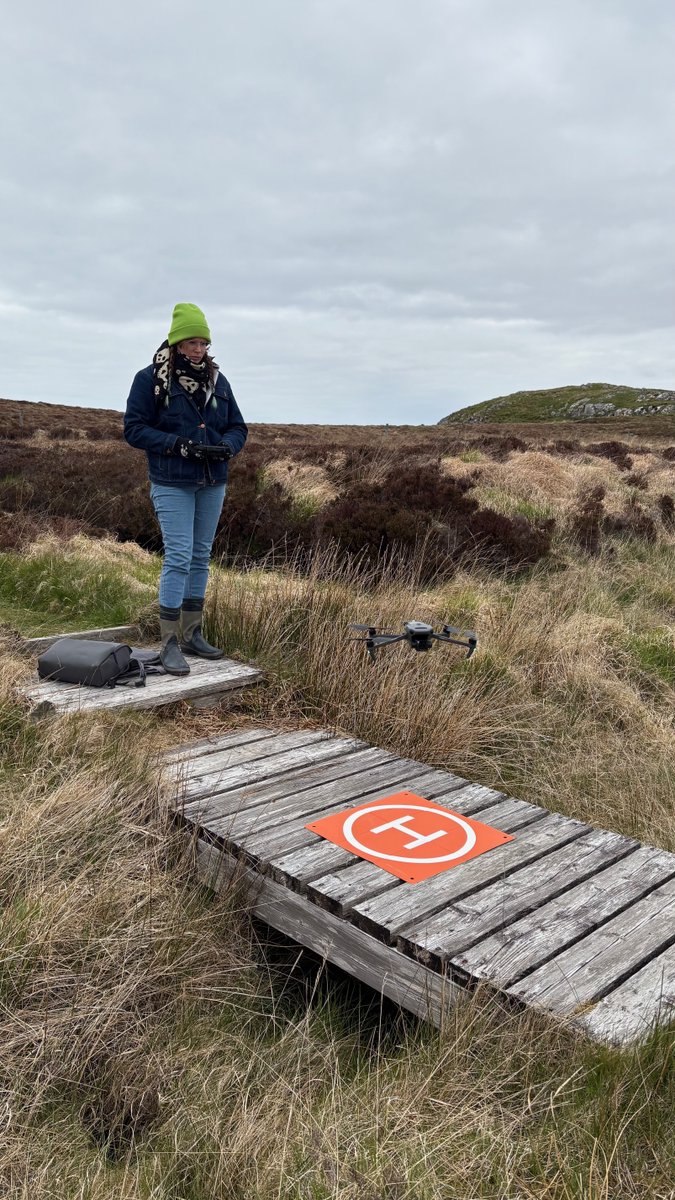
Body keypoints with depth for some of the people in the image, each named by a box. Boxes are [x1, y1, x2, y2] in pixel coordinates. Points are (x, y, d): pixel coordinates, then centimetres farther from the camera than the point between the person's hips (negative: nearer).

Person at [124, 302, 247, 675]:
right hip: (172, 484, -5)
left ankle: (191, 634, 21)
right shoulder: (150, 379, -6)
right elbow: (134, 428, -8)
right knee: (178, 557, -11)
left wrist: (227, 446, -10)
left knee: (201, 557, 10)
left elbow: (237, 426, 12)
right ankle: (169, 643, -3)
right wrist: (176, 444, -20)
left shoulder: (217, 380, 9)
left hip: (213, 483, 6)